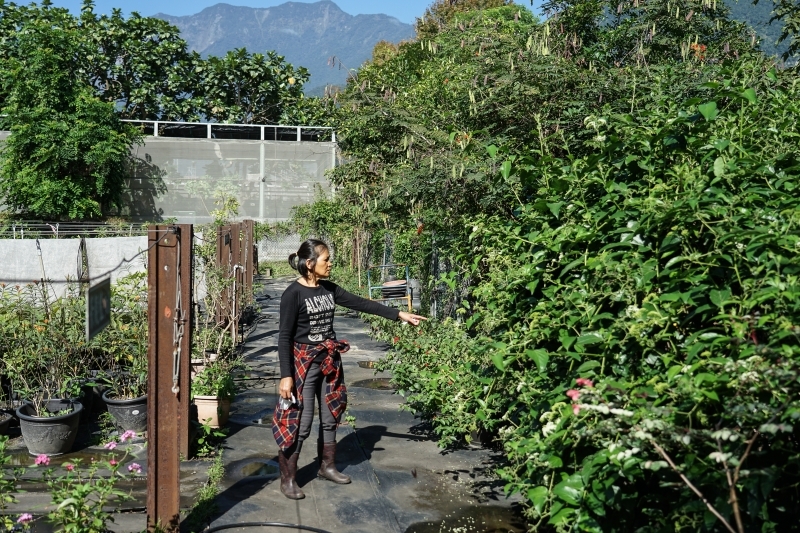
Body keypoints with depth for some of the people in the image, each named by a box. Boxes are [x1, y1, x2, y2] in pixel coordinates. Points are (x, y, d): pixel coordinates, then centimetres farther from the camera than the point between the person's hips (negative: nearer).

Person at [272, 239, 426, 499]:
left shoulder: (329, 289, 4)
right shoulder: (293, 294, -16)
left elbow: (361, 303, 7)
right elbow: (285, 337, -15)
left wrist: (399, 314, 3)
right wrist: (286, 375, -19)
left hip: (329, 362, 7)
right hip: (304, 363, -7)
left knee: (330, 417, 16)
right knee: (300, 422, -3)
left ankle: (327, 466, 34)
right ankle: (287, 479, 11)